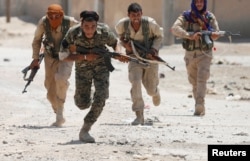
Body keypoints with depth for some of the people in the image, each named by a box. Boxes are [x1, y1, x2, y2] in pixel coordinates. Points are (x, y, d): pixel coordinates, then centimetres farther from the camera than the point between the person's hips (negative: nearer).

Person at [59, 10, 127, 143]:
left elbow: (115, 43, 0)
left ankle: (85, 131, -7)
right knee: (82, 104, 1)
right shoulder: (73, 34, -26)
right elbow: (62, 56, -20)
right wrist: (85, 57, -29)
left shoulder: (104, 31, -22)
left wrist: (118, 54, -22)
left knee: (100, 98, -18)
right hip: (82, 67, 0)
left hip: (101, 66, 0)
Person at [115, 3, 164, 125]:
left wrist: (153, 50, -18)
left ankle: (155, 92, 50)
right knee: (135, 83, -22)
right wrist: (125, 43, -11)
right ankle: (139, 116, -18)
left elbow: (159, 36, -4)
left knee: (151, 89, 8)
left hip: (150, 56, -1)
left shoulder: (150, 23, -23)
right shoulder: (122, 24, -17)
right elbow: (119, 33, 8)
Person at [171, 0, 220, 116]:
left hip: (204, 54, -2)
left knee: (202, 79, -18)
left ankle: (199, 105, -27)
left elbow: (215, 34, 3)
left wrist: (214, 34, -23)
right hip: (190, 53, 2)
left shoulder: (210, 17, 2)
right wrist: (190, 35, -31)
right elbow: (175, 29, -17)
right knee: (194, 81, 10)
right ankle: (200, 108, 23)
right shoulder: (186, 17, -2)